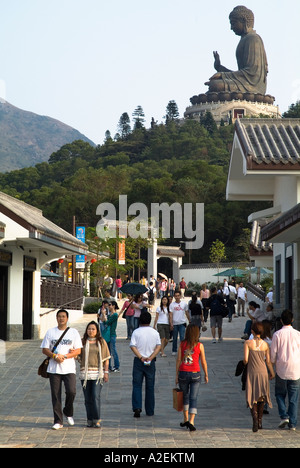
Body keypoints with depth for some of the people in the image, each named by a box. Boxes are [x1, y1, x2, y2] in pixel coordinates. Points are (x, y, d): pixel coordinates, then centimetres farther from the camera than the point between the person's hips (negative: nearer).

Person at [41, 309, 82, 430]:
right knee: (56, 396, 1)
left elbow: (78, 351, 1)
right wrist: (54, 356, -14)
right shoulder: (50, 332, 8)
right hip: (54, 369, 1)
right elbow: (45, 349, 5)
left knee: (71, 392, -14)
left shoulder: (74, 332, 6)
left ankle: (68, 413, 14)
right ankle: (58, 421, 8)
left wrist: (65, 356, -13)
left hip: (69, 368, -1)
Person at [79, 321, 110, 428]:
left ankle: (97, 420, -4)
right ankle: (89, 420, 13)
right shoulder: (83, 342, 10)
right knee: (88, 398, 5)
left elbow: (106, 359, 9)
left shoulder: (101, 342, 8)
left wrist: (106, 372, 3)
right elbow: (79, 357, 10)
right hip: (85, 373, 2)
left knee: (96, 396, -11)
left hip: (98, 373, -2)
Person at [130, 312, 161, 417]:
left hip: (138, 361, -1)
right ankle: (150, 411, 13)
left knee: (137, 385, 4)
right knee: (150, 387, 9)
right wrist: (150, 358, -14)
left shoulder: (136, 332, -4)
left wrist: (141, 357, -14)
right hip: (150, 362, 1)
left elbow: (133, 346, -13)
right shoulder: (155, 333, 1)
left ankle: (137, 407, -12)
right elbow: (158, 347, -8)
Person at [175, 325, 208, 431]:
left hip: (183, 373, 2)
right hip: (195, 374, -2)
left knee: (185, 396, 19)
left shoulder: (182, 344, 1)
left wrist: (177, 375, 6)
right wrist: (206, 375, 13)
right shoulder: (199, 345, -3)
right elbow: (203, 362, 1)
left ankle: (186, 419, 23)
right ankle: (191, 421, -12)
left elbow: (178, 360, 1)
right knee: (193, 398, 0)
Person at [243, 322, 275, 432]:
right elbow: (268, 361, 1)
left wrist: (245, 363, 11)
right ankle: (260, 421, 20)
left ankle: (255, 418, -16)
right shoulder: (265, 344, -2)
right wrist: (272, 372, 15)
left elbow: (246, 359, -13)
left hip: (252, 372, -2)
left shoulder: (248, 343, -9)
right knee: (262, 396, 17)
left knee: (252, 398, 4)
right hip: (263, 371, 2)